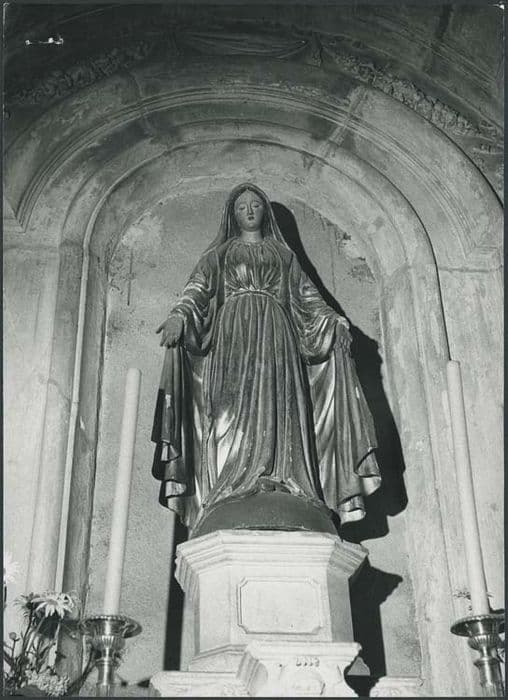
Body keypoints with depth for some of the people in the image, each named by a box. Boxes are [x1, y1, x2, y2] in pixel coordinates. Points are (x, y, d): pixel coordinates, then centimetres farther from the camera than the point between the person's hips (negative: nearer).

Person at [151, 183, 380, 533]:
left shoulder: (284, 254, 27)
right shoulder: (219, 254, 24)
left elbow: (308, 295, 16)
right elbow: (197, 289, 8)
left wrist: (333, 321, -4)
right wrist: (179, 316, -14)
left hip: (275, 336, 1)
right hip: (232, 333, -1)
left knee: (278, 410, -16)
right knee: (233, 409, -18)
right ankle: (231, 497, -28)